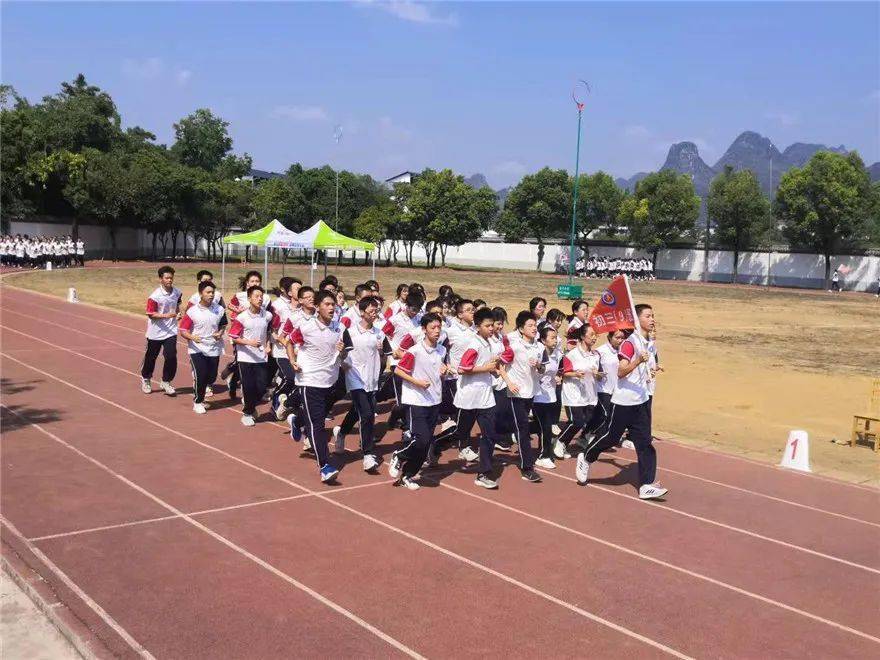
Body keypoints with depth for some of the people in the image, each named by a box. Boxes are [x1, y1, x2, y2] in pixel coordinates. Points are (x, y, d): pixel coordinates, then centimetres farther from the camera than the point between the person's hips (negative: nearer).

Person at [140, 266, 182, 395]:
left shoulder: (177, 292, -2)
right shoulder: (155, 296, -18)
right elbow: (151, 314, -16)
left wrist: (178, 313, 0)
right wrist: (165, 315, -29)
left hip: (171, 331, 3)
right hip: (156, 332, -3)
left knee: (171, 356, -9)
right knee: (151, 357, 13)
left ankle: (166, 382, 10)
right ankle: (145, 380, 37)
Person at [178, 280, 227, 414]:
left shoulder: (219, 310, -1)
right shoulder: (192, 312, -9)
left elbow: (223, 325, 17)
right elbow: (182, 330, -7)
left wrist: (220, 333, -4)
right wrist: (192, 337, -26)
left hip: (214, 349, 3)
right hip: (197, 349, -3)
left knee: (212, 376, 6)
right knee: (200, 376, -11)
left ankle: (200, 389, 41)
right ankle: (197, 402, 11)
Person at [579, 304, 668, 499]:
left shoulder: (646, 342, 11)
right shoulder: (630, 342, -16)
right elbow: (621, 372, -26)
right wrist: (638, 361, -38)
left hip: (641, 401, 7)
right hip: (623, 401, -7)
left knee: (644, 442, 0)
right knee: (610, 437, 4)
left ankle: (647, 485, -1)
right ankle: (586, 459, 30)